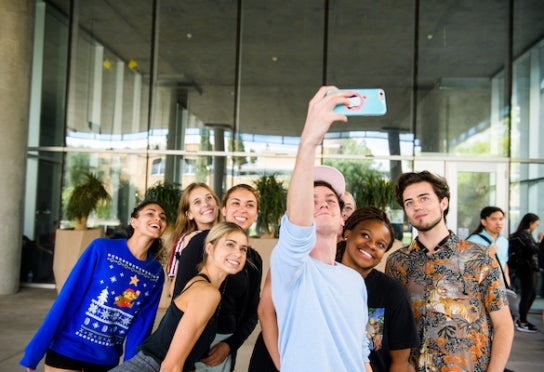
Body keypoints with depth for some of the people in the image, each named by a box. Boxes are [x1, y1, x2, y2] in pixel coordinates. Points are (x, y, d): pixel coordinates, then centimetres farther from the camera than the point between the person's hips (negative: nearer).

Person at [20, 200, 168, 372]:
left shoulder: (156, 273, -3)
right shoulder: (102, 248, -13)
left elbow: (141, 325, -1)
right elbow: (67, 299, -12)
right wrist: (35, 351, -10)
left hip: (108, 358, 4)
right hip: (68, 349, -3)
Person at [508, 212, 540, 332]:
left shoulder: (525, 234, 15)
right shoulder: (524, 235, -16)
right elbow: (533, 249, -23)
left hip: (528, 269, 10)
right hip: (526, 269, -10)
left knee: (532, 294, 17)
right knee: (526, 295, -2)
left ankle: (521, 320, 26)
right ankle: (522, 323, 7)